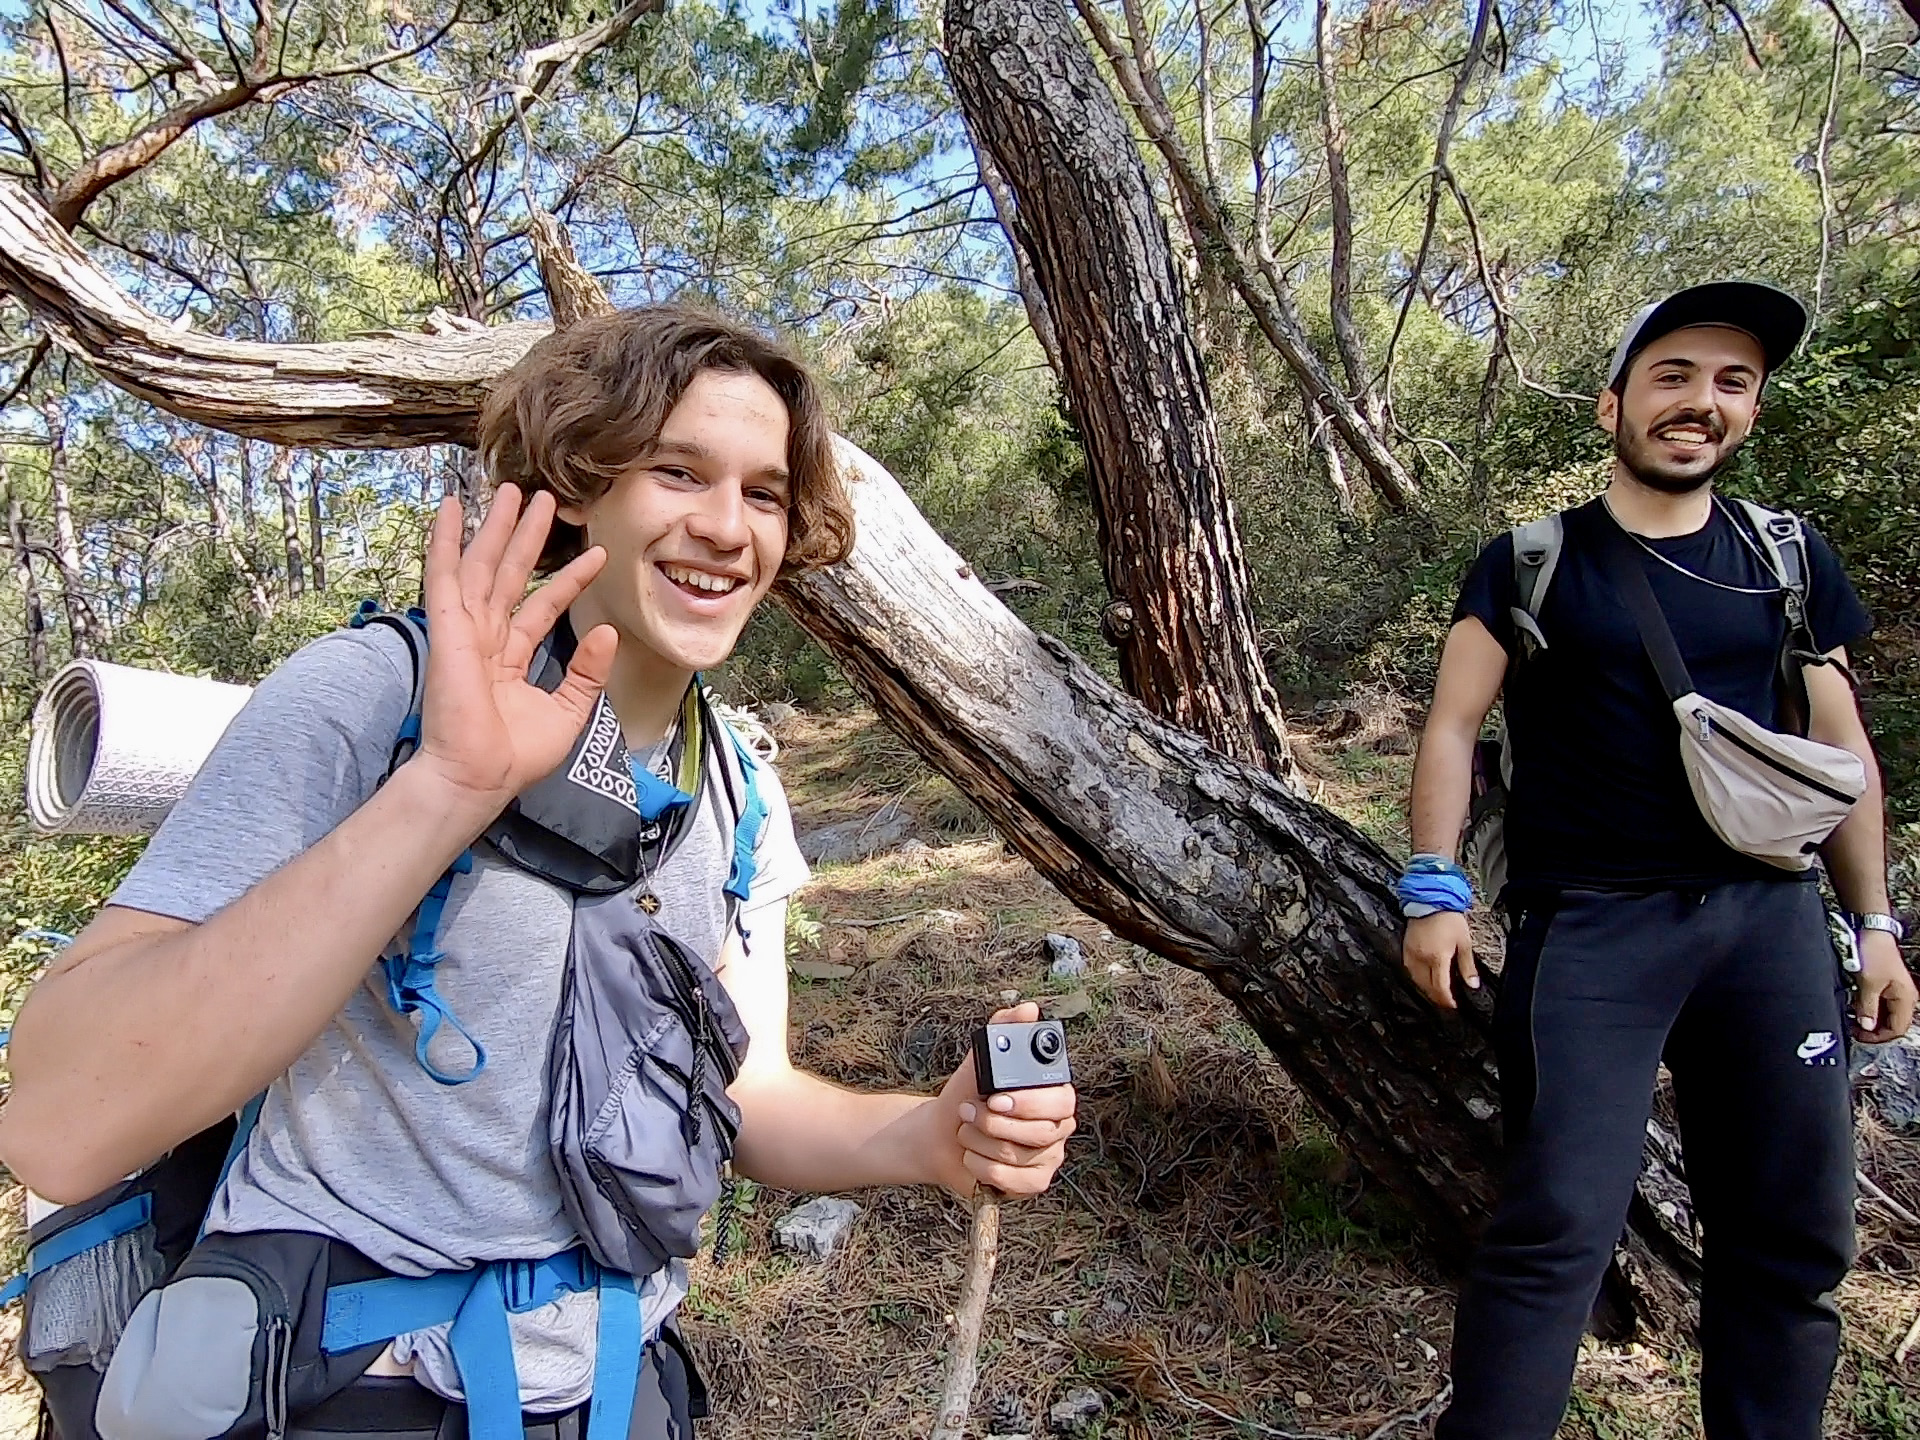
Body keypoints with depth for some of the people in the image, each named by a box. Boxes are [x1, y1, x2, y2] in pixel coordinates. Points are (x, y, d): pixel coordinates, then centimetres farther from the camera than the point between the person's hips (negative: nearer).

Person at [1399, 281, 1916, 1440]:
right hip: (1588, 924, -4)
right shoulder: (1531, 563, 1)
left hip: (1770, 920, 4)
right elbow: (1454, 726, -2)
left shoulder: (1791, 561, 11)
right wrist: (1437, 890, -11)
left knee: (1796, 1234, 11)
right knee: (1558, 1229, -8)